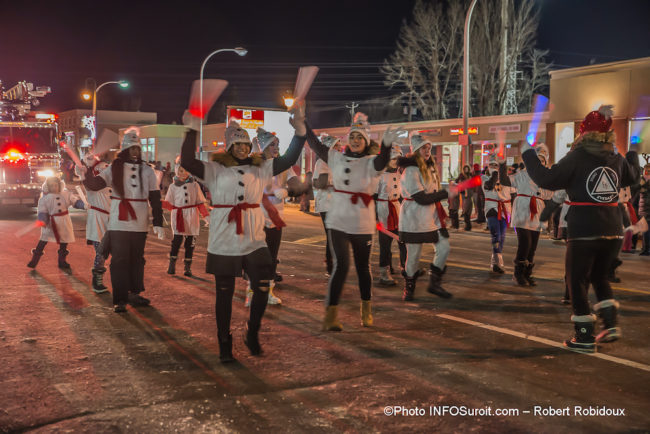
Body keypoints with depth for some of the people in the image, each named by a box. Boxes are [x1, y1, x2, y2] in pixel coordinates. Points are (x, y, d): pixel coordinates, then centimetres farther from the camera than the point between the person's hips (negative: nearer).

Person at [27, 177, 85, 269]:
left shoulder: (66, 194, 0)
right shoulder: (44, 198, -5)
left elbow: (75, 200, -4)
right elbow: (42, 211, -8)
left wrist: (83, 205, -23)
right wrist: (42, 220, -26)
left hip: (64, 223, 3)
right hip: (50, 222, -3)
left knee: (64, 242, 11)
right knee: (43, 241, -7)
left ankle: (62, 262, 26)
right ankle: (34, 260, 1)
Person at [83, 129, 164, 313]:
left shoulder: (147, 171, 6)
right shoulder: (114, 169, 1)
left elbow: (155, 199, 4)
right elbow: (94, 185, -7)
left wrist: (158, 223, -1)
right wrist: (88, 170, -25)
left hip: (140, 225, 2)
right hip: (118, 224, -2)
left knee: (137, 260, 12)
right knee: (119, 261, -1)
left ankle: (134, 293, 26)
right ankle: (120, 300, 6)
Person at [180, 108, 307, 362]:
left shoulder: (259, 168, 9)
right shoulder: (215, 170, 0)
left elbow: (289, 160, 3)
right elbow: (187, 162, -14)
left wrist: (300, 130, -7)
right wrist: (192, 131, -20)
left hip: (254, 241, 2)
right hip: (223, 243, -2)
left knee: (263, 289, -4)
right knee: (224, 294, 7)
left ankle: (252, 335, 21)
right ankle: (224, 345, 22)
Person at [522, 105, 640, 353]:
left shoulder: (577, 157, -12)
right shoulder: (617, 160, 6)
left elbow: (548, 180, -14)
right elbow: (632, 177, 27)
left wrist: (528, 155, -2)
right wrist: (633, 153, 44)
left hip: (583, 231, -5)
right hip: (612, 230, 6)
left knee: (578, 282, 7)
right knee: (599, 276, 25)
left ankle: (585, 337, 8)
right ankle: (611, 325, 15)